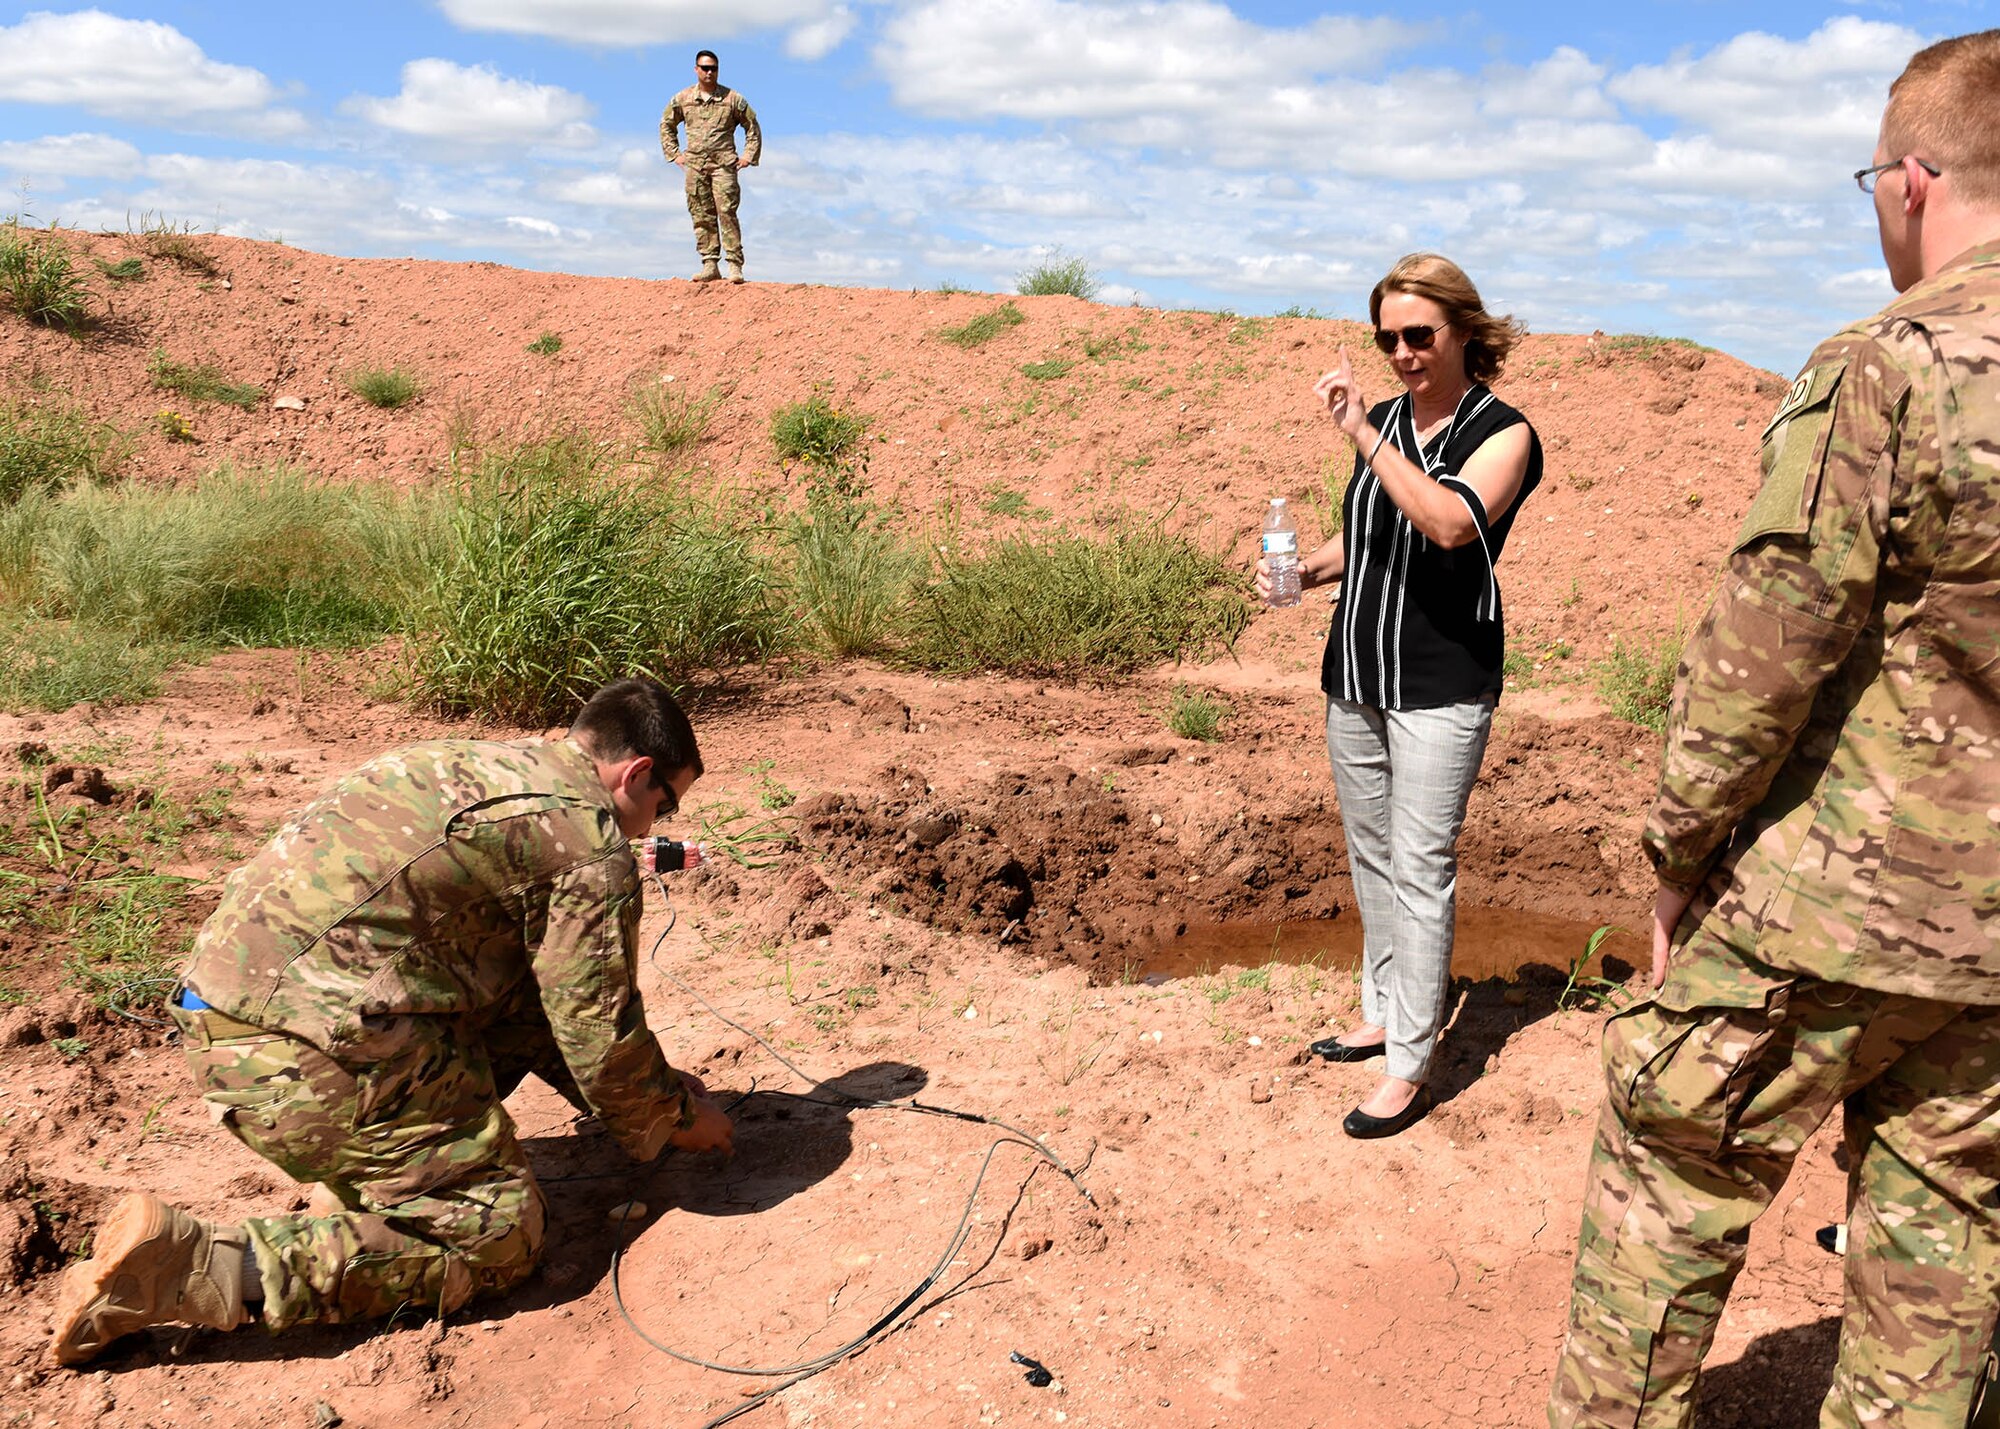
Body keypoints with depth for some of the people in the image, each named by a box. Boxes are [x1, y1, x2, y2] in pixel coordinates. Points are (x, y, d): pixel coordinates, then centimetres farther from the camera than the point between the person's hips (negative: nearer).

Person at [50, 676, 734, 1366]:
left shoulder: (472, 763, 20)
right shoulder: (589, 841, -7)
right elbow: (597, 1027, -4)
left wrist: (652, 1084, 30)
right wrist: (675, 1116, 16)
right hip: (312, 1054, -10)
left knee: (516, 991, 23)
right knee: (498, 1233, -3)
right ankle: (189, 1268, -12)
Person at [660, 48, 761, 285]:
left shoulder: (733, 99, 4)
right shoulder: (682, 99, 10)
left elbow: (752, 128, 13)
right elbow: (666, 126, 23)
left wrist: (748, 156, 6)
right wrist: (674, 154, 16)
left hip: (723, 165, -3)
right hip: (694, 165, 3)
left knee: (727, 213, -11)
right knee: (702, 217, 1)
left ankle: (735, 265, -11)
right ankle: (709, 265, 4)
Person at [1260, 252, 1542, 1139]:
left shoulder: (1501, 432, -7)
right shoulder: (1385, 419, 10)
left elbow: (1451, 524, -26)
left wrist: (1364, 435, -27)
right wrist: (1304, 571, 2)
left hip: (1440, 685, -6)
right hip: (1355, 674, 7)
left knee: (1420, 870, -4)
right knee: (1370, 856, 15)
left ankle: (1410, 1067, 5)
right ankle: (1382, 1013, 32)